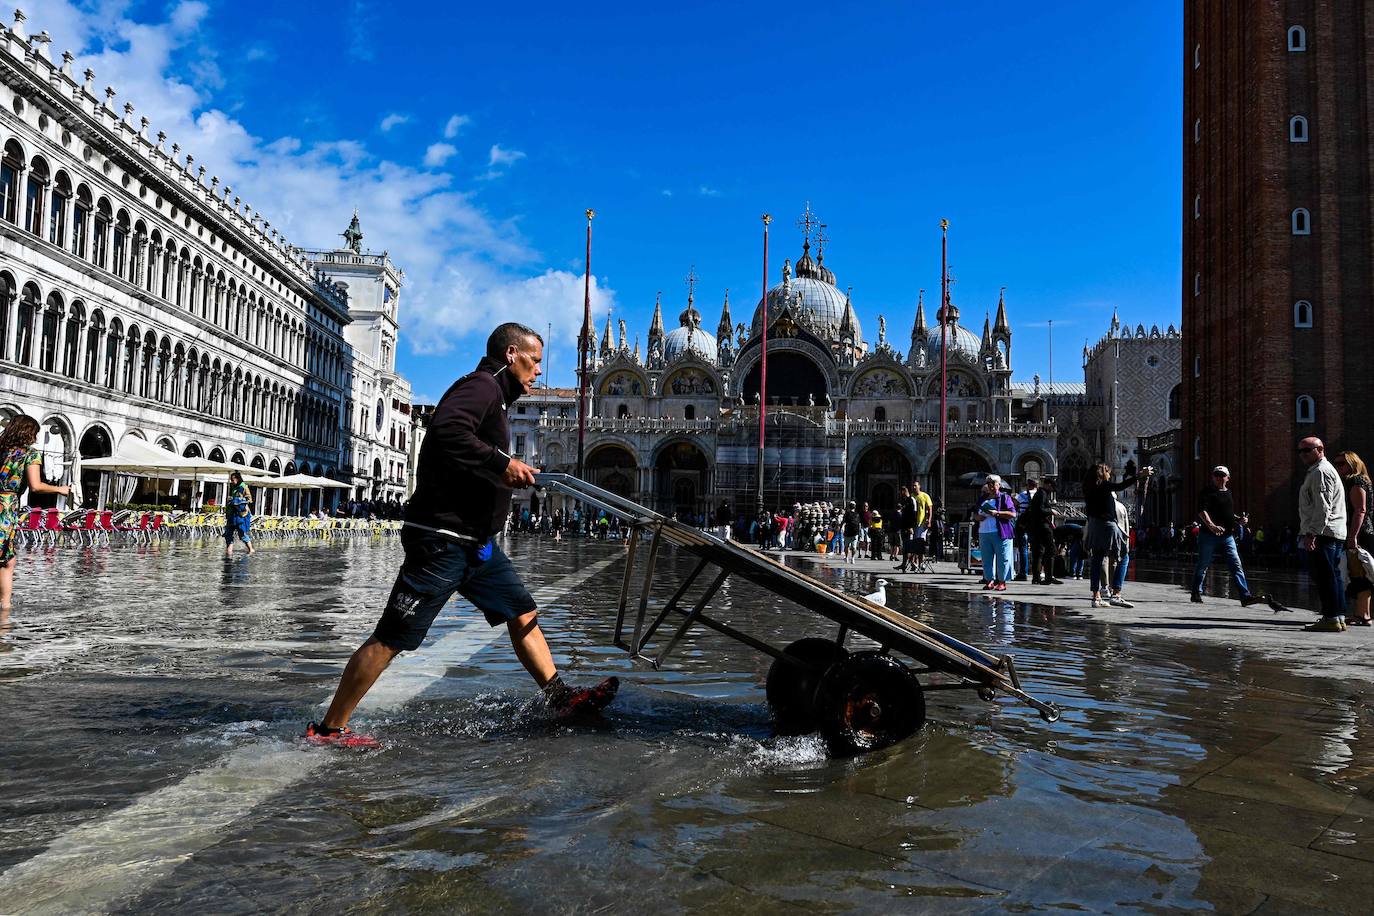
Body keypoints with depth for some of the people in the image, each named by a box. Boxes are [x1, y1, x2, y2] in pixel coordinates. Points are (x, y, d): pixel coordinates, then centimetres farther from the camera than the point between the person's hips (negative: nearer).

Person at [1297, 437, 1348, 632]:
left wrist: (1311, 533, -22)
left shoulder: (1320, 472, -10)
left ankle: (1332, 619, -8)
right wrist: (1310, 532, 24)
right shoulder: (1318, 471, 24)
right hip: (1334, 535, 11)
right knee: (1331, 576, 12)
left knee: (1324, 577, -9)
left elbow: (1323, 507, -19)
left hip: (1323, 533, -11)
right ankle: (1338, 618, 15)